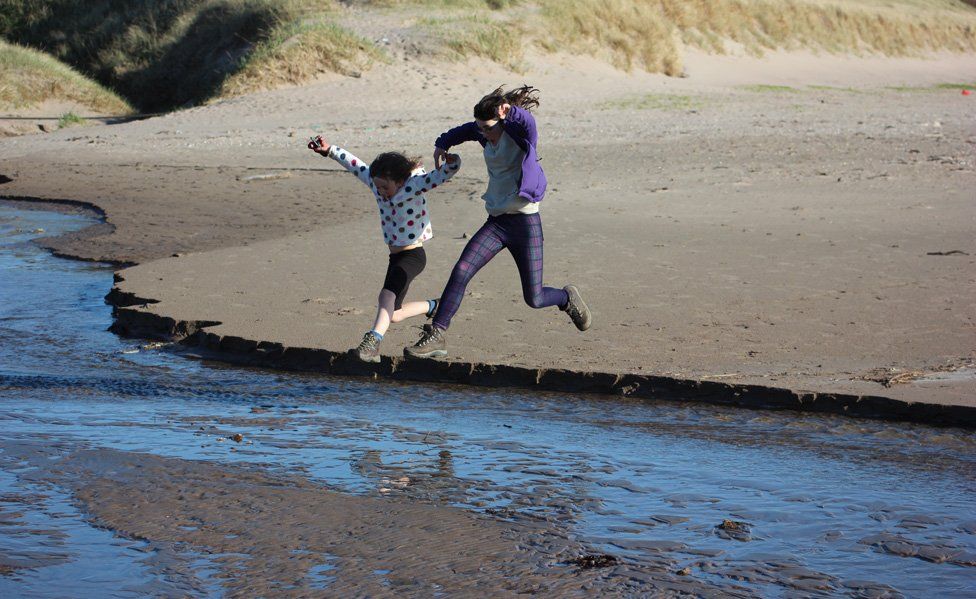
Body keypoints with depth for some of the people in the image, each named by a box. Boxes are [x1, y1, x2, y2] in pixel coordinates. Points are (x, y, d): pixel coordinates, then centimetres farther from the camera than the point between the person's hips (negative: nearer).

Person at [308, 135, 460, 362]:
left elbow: (442, 175, -29)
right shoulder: (376, 182, -2)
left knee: (387, 294, -33)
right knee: (391, 314, 16)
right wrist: (329, 150, 7)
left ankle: (372, 343, -50)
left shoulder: (414, 185, -18)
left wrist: (451, 163, -50)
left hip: (413, 255, -8)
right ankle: (432, 307, 40)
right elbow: (353, 164, 10)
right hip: (396, 256, 8)